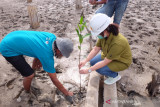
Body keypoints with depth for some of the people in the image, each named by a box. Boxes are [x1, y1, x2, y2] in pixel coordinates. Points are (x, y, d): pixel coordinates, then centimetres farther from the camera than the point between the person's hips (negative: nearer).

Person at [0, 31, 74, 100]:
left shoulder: (52, 37, -12)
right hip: (8, 49, -8)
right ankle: (27, 93, 20)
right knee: (29, 75, -11)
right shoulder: (47, 57, -29)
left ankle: (33, 68, 53)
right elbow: (54, 80, -17)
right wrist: (67, 93, -4)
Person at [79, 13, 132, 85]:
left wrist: (88, 70, -29)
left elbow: (105, 62, -33)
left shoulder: (117, 43, -40)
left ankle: (115, 75, 6)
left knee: (100, 69, -23)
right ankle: (111, 70, 15)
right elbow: (96, 49, -10)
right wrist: (85, 61, -21)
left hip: (122, 61, -7)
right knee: (92, 62, -2)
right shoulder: (104, 35, -20)